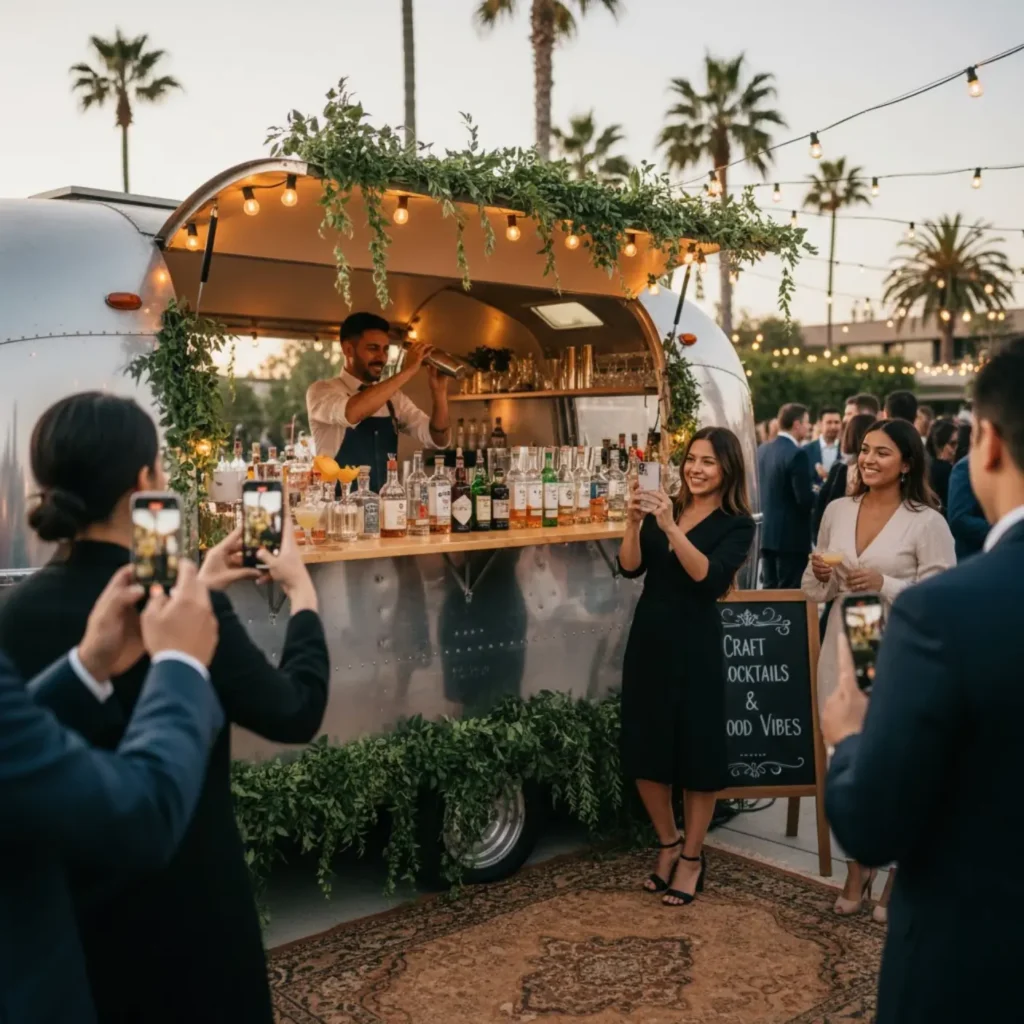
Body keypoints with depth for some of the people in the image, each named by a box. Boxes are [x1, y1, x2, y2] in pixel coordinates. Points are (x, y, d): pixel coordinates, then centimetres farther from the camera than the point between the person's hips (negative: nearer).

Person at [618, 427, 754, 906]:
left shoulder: (737, 524, -6)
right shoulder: (666, 508, 6)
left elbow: (710, 578, -21)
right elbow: (630, 568, -4)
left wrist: (671, 528, -30)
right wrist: (634, 522, -21)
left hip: (696, 646, -4)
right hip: (647, 639, 5)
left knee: (697, 752, 5)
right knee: (644, 750, 11)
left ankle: (692, 857, 23)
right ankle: (668, 844, 31)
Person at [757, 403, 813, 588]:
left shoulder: (762, 450, 7)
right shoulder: (797, 454, -16)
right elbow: (804, 499, -20)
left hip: (766, 532, 7)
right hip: (791, 535, -7)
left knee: (769, 590, 13)